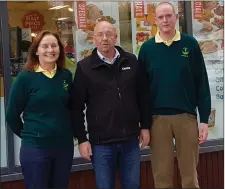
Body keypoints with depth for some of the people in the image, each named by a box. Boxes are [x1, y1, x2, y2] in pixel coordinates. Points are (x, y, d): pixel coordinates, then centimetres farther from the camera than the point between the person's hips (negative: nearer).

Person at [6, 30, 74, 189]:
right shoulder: (25, 77, -8)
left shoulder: (66, 76, 2)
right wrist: (28, 135, 5)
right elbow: (12, 115, -2)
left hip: (65, 146, 4)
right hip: (35, 148, -3)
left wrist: (66, 132, 8)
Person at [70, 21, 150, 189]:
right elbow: (77, 107, -3)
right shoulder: (85, 67, -3)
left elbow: (143, 96, 10)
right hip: (101, 142, -2)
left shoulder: (131, 61, 4)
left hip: (130, 139, 2)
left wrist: (145, 126, 7)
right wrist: (82, 139, -5)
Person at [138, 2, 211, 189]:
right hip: (157, 118, 1)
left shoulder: (190, 44, 1)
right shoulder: (147, 48, 2)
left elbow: (202, 83, 1)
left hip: (186, 116, 0)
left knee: (190, 173, 10)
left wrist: (204, 119, -3)